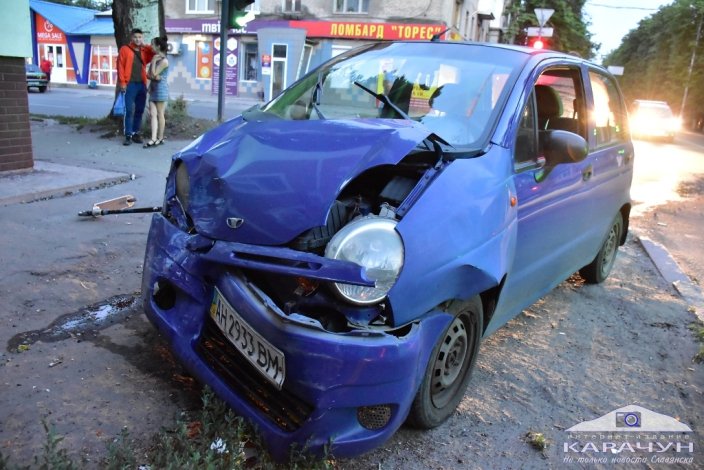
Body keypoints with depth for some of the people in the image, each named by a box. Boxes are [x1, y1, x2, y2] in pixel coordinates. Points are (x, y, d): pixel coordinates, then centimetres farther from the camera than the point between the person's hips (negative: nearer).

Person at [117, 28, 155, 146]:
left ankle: (136, 133, 17)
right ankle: (128, 135, -3)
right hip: (130, 84, -4)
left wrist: (145, 46, 7)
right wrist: (122, 82, -11)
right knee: (129, 110, -6)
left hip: (142, 84, 4)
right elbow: (120, 66, -2)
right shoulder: (125, 49, 3)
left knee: (139, 110, 7)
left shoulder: (144, 51, 15)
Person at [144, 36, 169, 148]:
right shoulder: (155, 59, 13)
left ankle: (160, 138, 7)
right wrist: (154, 77, -12)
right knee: (153, 114, -1)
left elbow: (153, 74, -15)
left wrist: (153, 61, -8)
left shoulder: (164, 61, -11)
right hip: (153, 89, 8)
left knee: (160, 114, -1)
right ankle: (154, 139, -6)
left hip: (161, 90, -8)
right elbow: (148, 74, 8)